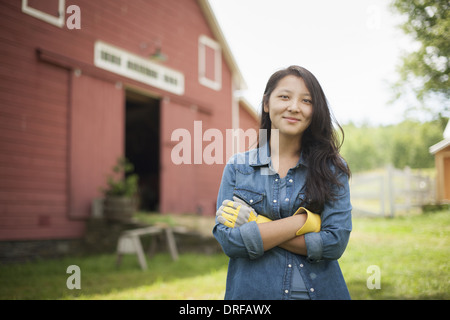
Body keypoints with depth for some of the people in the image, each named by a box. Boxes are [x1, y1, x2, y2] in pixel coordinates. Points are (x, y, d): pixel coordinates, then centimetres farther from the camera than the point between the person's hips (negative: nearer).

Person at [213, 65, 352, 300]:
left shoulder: (332, 168, -2)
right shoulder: (237, 167, -2)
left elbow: (335, 242, -13)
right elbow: (229, 241, -12)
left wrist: (257, 227, -15)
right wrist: (303, 220, -15)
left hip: (320, 289, 0)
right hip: (253, 291, 0)